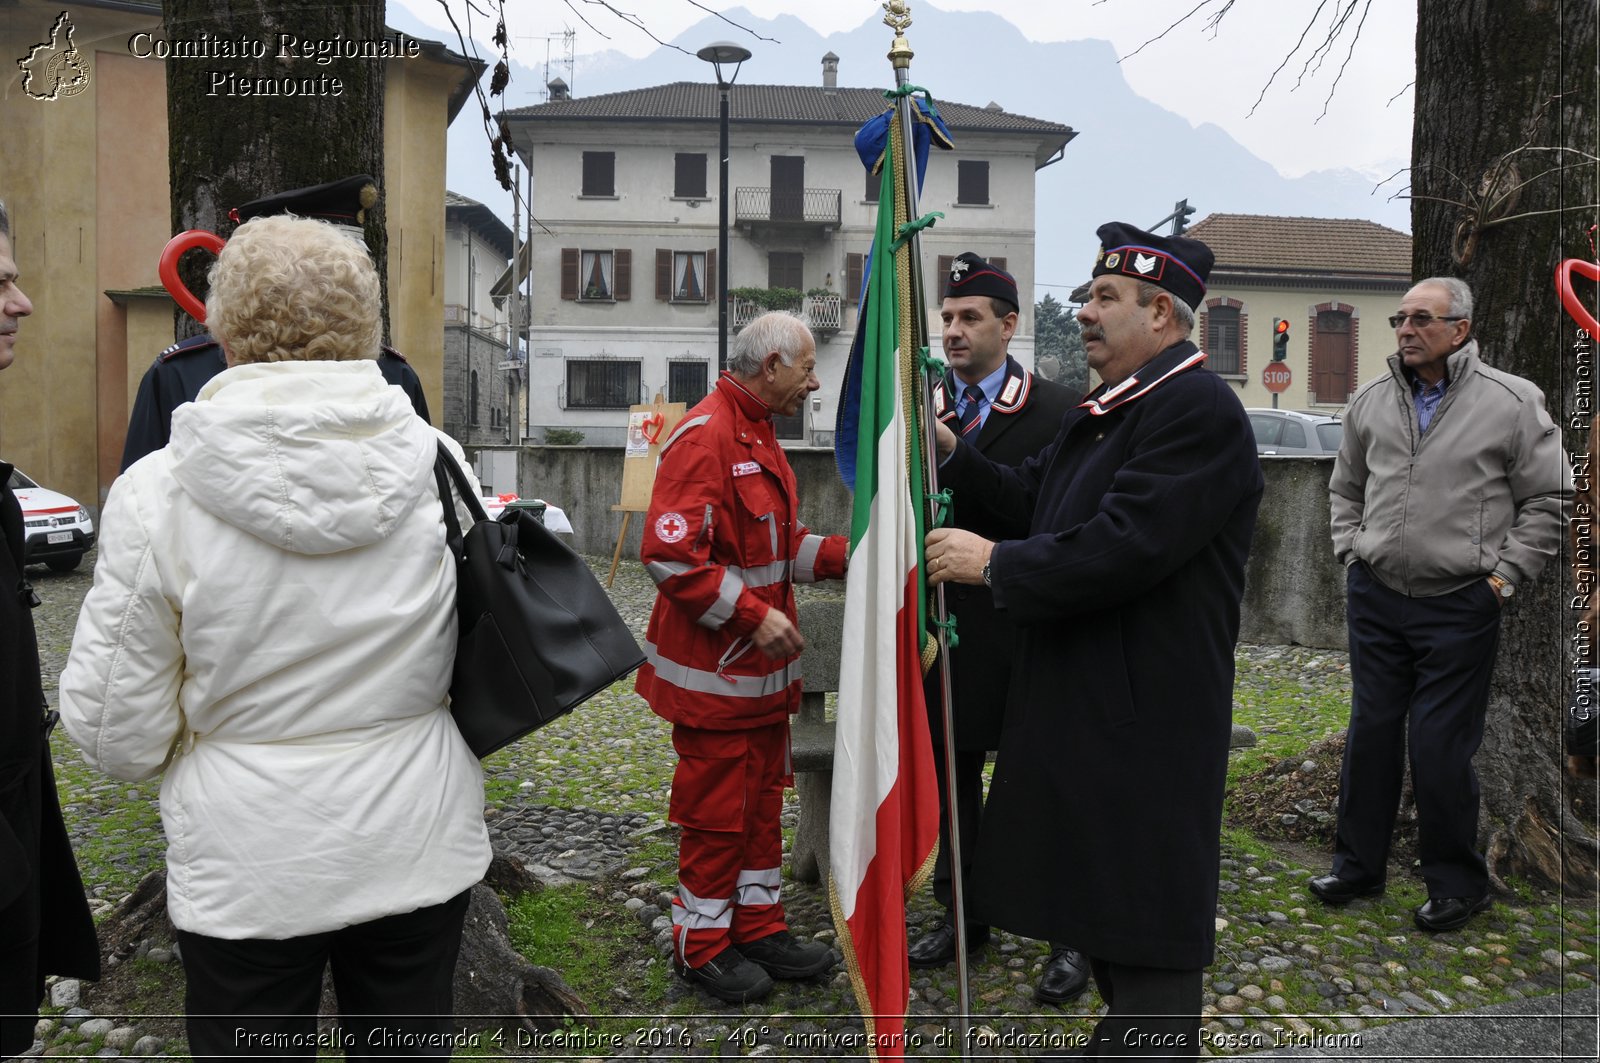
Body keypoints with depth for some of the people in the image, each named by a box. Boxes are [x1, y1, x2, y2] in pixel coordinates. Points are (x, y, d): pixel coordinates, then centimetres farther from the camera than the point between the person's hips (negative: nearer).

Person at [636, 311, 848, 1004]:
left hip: (764, 665, 10)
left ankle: (758, 925, 31)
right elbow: (669, 554, -25)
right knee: (716, 809, 3)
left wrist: (841, 553, 3)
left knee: (763, 798, 17)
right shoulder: (705, 436, -19)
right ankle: (702, 944, 20)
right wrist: (754, 614, -25)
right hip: (715, 671, -10)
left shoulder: (759, 435, 14)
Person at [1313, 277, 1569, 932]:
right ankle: (1358, 866, 26)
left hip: (1458, 607, -4)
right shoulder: (1371, 401, 7)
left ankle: (1458, 884, 20)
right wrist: (1350, 553, 10)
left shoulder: (1511, 403, -5)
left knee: (1440, 747, -1)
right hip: (1375, 596, 4)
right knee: (1371, 733, 12)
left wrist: (1504, 577, -6)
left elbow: (1549, 498, -1)